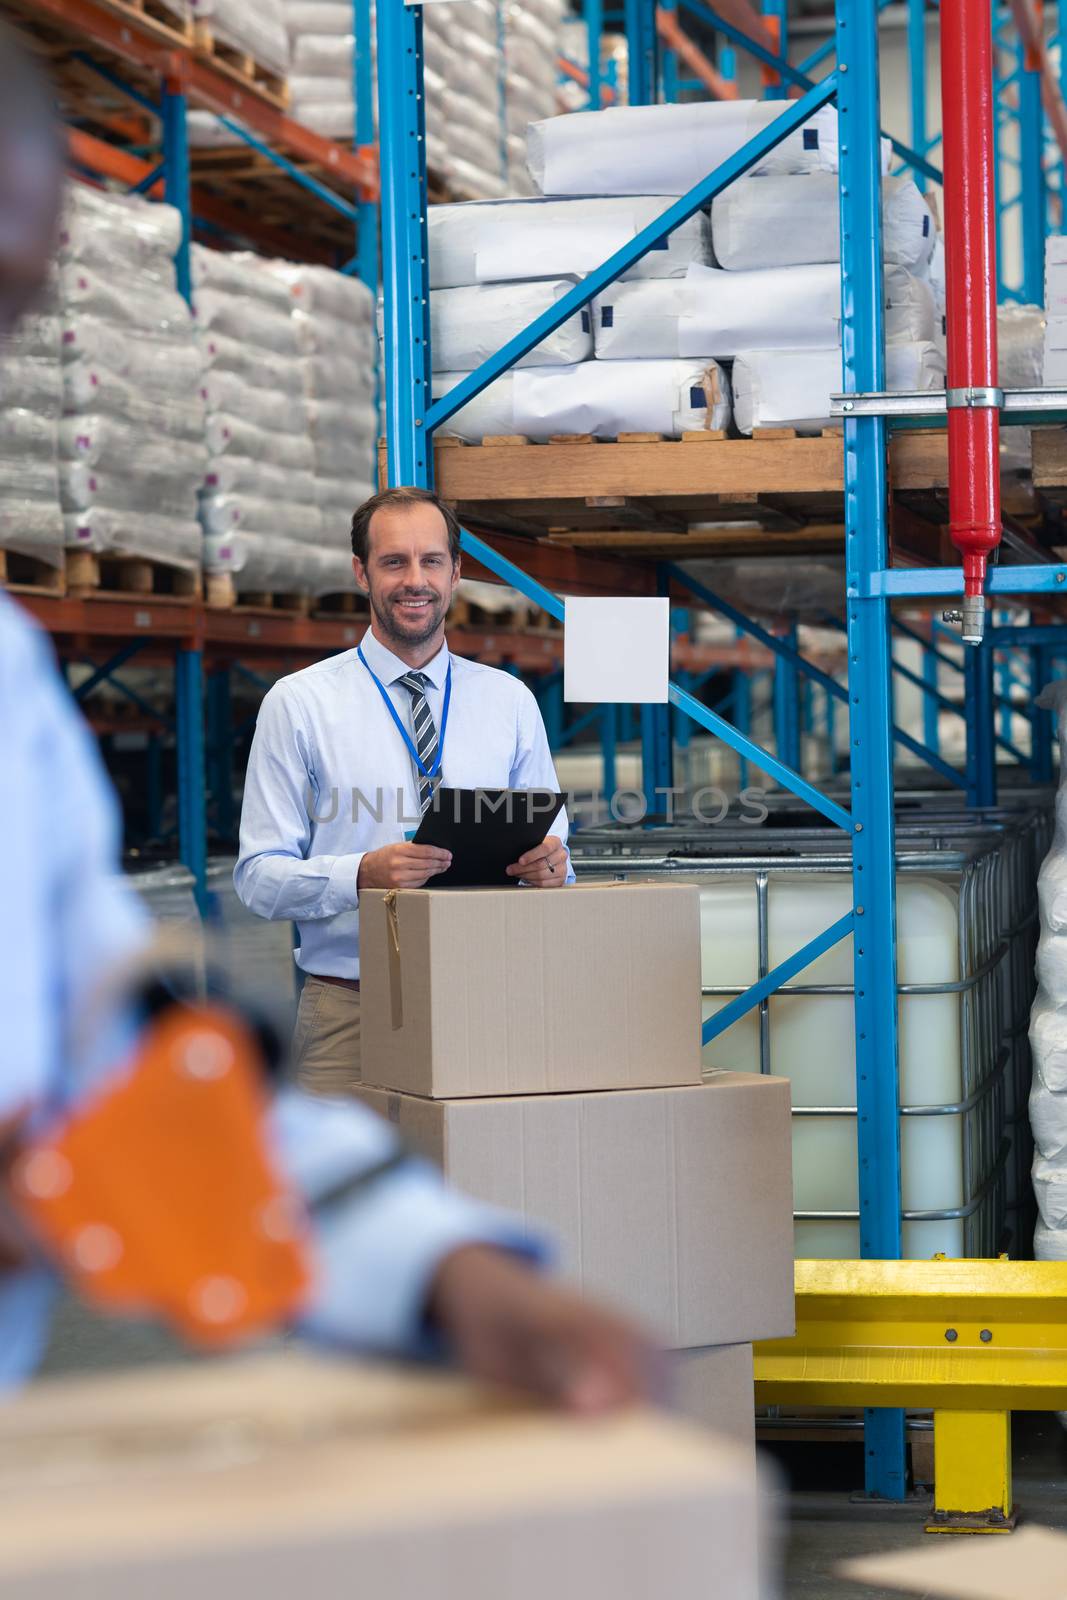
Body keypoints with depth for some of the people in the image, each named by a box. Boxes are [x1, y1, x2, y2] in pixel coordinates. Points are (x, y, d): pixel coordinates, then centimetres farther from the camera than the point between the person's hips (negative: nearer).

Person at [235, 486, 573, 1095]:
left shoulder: (511, 701, 12)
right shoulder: (299, 703, 3)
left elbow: (553, 849, 13)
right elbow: (259, 876, -2)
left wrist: (550, 864, -11)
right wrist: (362, 875, -20)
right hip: (349, 1013, -2)